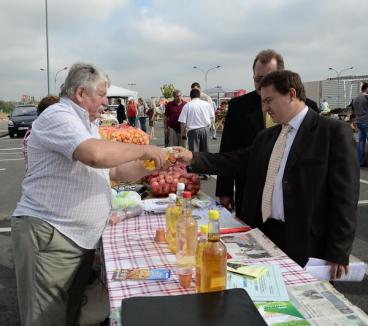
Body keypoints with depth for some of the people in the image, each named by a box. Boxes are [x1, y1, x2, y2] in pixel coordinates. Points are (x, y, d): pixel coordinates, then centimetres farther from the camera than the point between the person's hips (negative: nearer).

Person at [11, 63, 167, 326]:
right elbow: (95, 154, -32)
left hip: (81, 237, 9)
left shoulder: (87, 125, 18)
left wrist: (150, 165, 4)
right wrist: (143, 150, -18)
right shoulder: (58, 116, -14)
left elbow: (114, 170, 19)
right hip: (48, 234, -9)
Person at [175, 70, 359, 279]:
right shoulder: (266, 137, 14)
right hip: (262, 233, 6)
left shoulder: (334, 131, -7)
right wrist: (193, 159, -2)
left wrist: (338, 253, -13)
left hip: (304, 243, -5)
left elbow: (344, 197, -11)